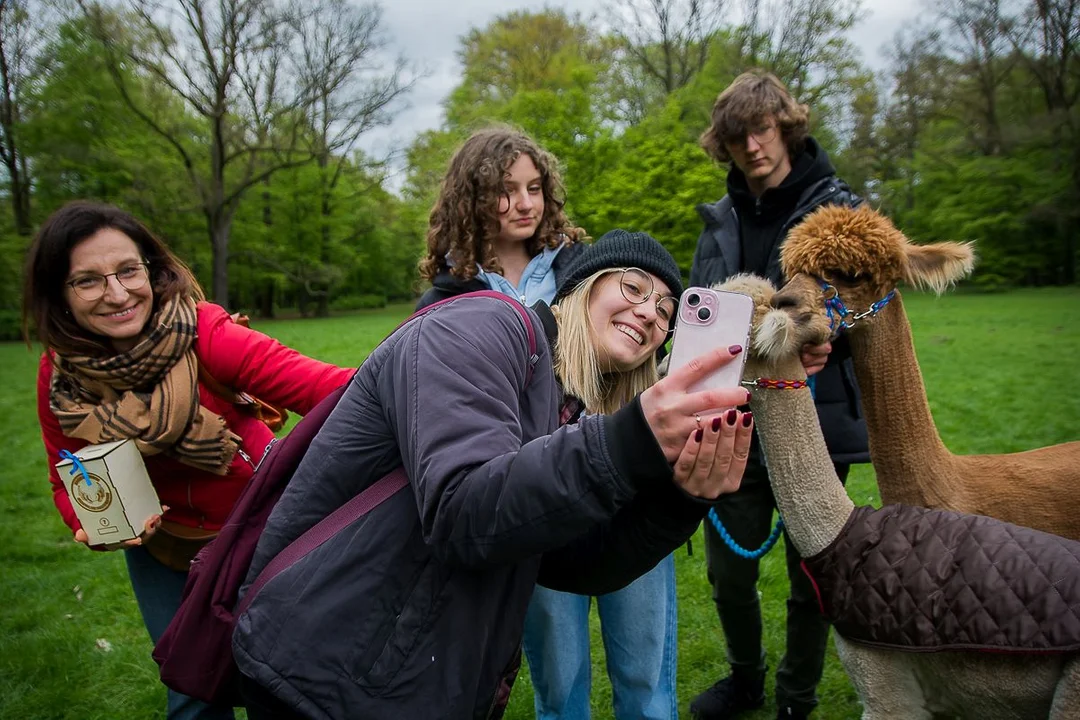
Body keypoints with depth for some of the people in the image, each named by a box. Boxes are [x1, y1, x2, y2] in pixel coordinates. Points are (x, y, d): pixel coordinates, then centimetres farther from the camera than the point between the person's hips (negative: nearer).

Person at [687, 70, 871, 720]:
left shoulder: (840, 209, -3)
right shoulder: (721, 220, 9)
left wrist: (825, 338, -27)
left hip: (814, 425, -3)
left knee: (812, 576, 12)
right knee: (728, 573, 12)